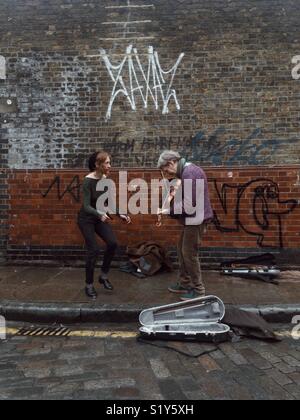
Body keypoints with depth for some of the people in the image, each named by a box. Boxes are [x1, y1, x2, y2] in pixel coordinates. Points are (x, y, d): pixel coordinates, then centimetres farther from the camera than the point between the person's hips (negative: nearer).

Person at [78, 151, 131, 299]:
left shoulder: (106, 179, -3)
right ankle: (89, 285, 11)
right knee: (94, 250, -8)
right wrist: (100, 214, -44)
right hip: (87, 218, -6)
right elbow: (86, 206, -27)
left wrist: (120, 215, -5)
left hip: (100, 217, 6)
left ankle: (104, 276, 8)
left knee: (112, 243, -12)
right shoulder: (88, 181, -22)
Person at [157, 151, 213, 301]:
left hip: (195, 219, -11)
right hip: (192, 219, 11)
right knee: (182, 250, 16)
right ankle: (185, 284, 28)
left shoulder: (189, 173, -20)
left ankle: (198, 290, 11)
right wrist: (176, 193, 3)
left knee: (189, 253, -2)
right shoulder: (187, 170, 13)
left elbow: (188, 204, -24)